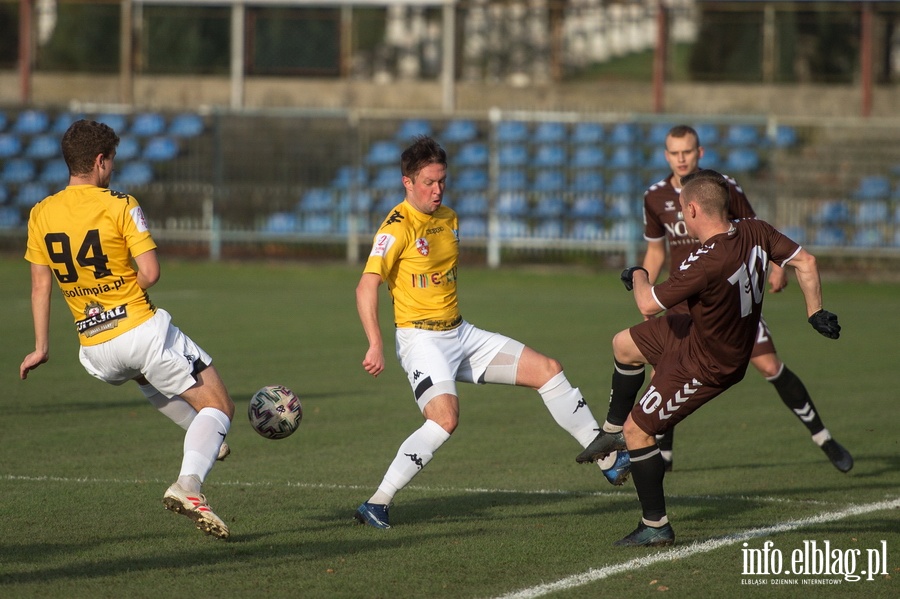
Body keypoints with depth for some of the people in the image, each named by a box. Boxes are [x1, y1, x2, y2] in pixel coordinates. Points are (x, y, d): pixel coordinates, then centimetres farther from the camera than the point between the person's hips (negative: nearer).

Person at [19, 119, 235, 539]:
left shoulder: (41, 215, 3)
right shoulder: (120, 206, -11)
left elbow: (40, 285, 8)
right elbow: (150, 272, -14)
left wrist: (41, 347, 15)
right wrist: (120, 297, 7)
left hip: (95, 351, 6)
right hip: (142, 329, -6)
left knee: (144, 374, 41)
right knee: (217, 405, 0)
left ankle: (202, 437, 45)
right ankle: (189, 484, -20)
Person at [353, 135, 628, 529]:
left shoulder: (448, 219, 11)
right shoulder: (398, 227, -14)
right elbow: (367, 286, -21)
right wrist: (375, 345, -30)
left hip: (460, 334, 8)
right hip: (420, 338, -8)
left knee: (548, 370, 3)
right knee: (445, 419, -30)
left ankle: (609, 461, 11)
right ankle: (376, 505, -22)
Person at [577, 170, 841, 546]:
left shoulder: (706, 264, -37)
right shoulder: (755, 233, -14)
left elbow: (649, 305, -28)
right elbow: (804, 261, -3)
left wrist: (638, 276, -5)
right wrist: (816, 314, 10)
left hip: (705, 367, -9)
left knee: (638, 430, 2)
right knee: (624, 345, 23)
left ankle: (655, 526, 12)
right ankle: (613, 433, 43)